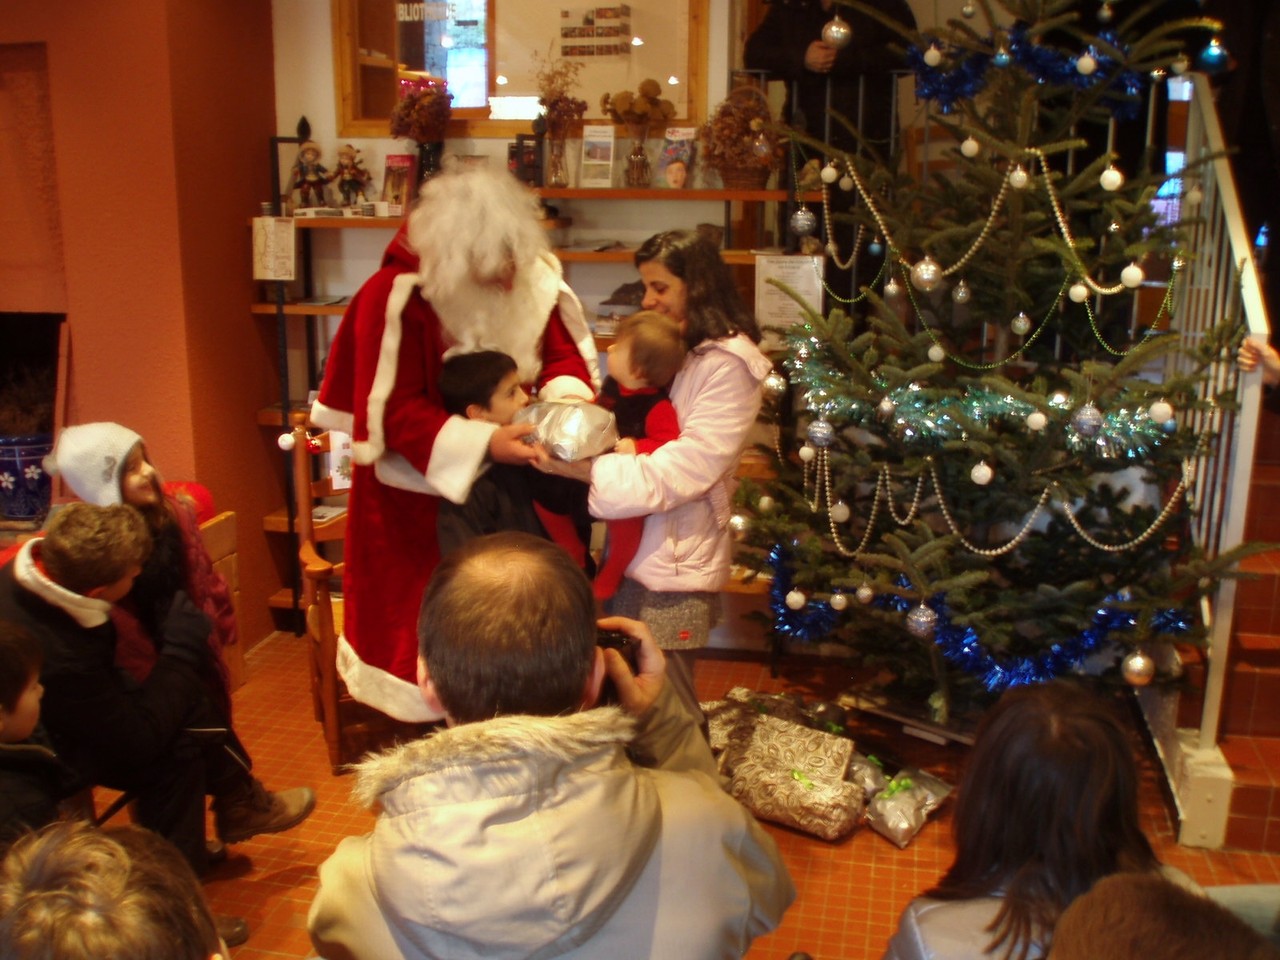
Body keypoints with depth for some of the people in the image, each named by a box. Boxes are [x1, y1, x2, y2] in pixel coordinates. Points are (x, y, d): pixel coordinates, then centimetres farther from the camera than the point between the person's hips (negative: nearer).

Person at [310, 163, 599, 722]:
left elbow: (562, 348, -1)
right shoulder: (392, 298, -21)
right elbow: (395, 411, -23)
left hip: (501, 473, 4)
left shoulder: (532, 280, -8)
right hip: (418, 490, -4)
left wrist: (566, 398, -25)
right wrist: (482, 444, -35)